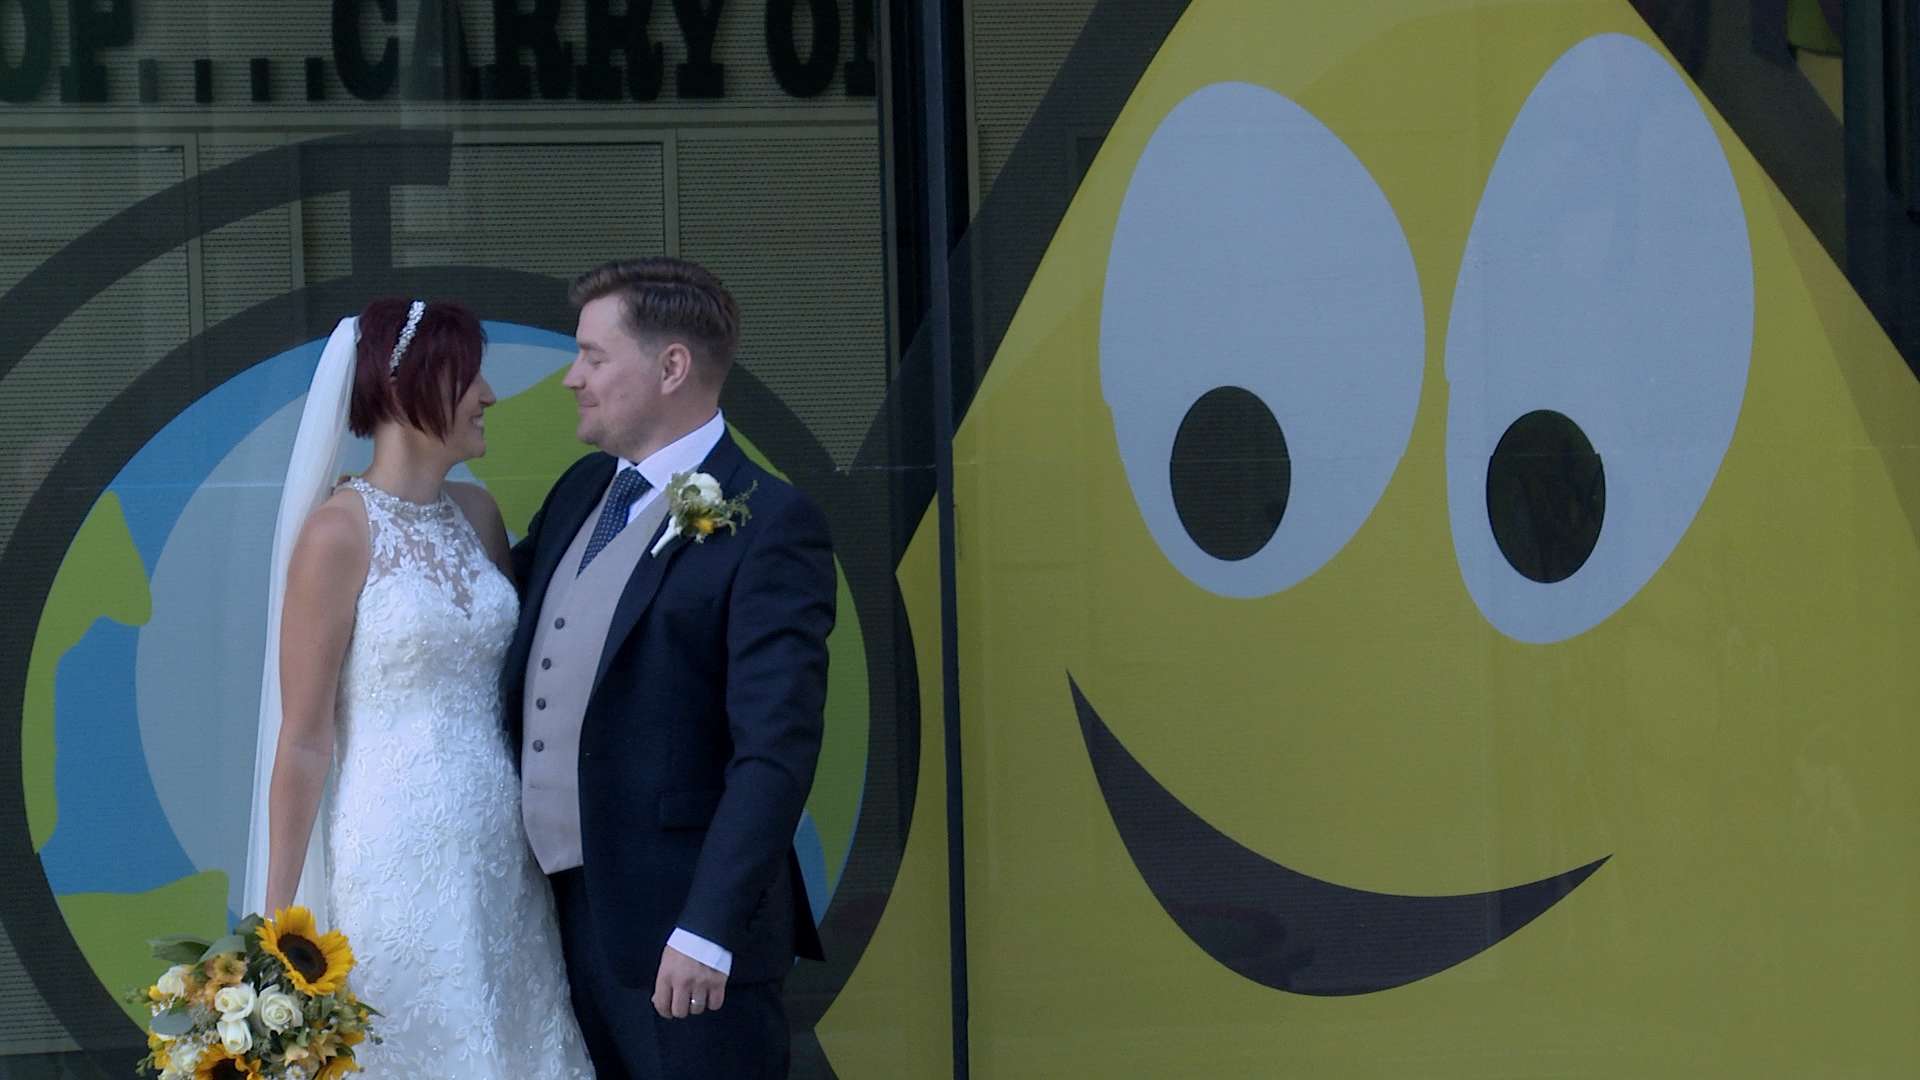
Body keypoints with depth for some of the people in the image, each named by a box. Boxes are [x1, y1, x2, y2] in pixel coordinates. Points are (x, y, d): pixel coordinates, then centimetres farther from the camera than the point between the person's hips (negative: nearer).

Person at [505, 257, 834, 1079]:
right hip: (561, 913, 8)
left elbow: (776, 752, -19)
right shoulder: (581, 491, 11)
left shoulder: (769, 527, -13)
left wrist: (707, 929, -24)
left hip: (679, 929, -8)